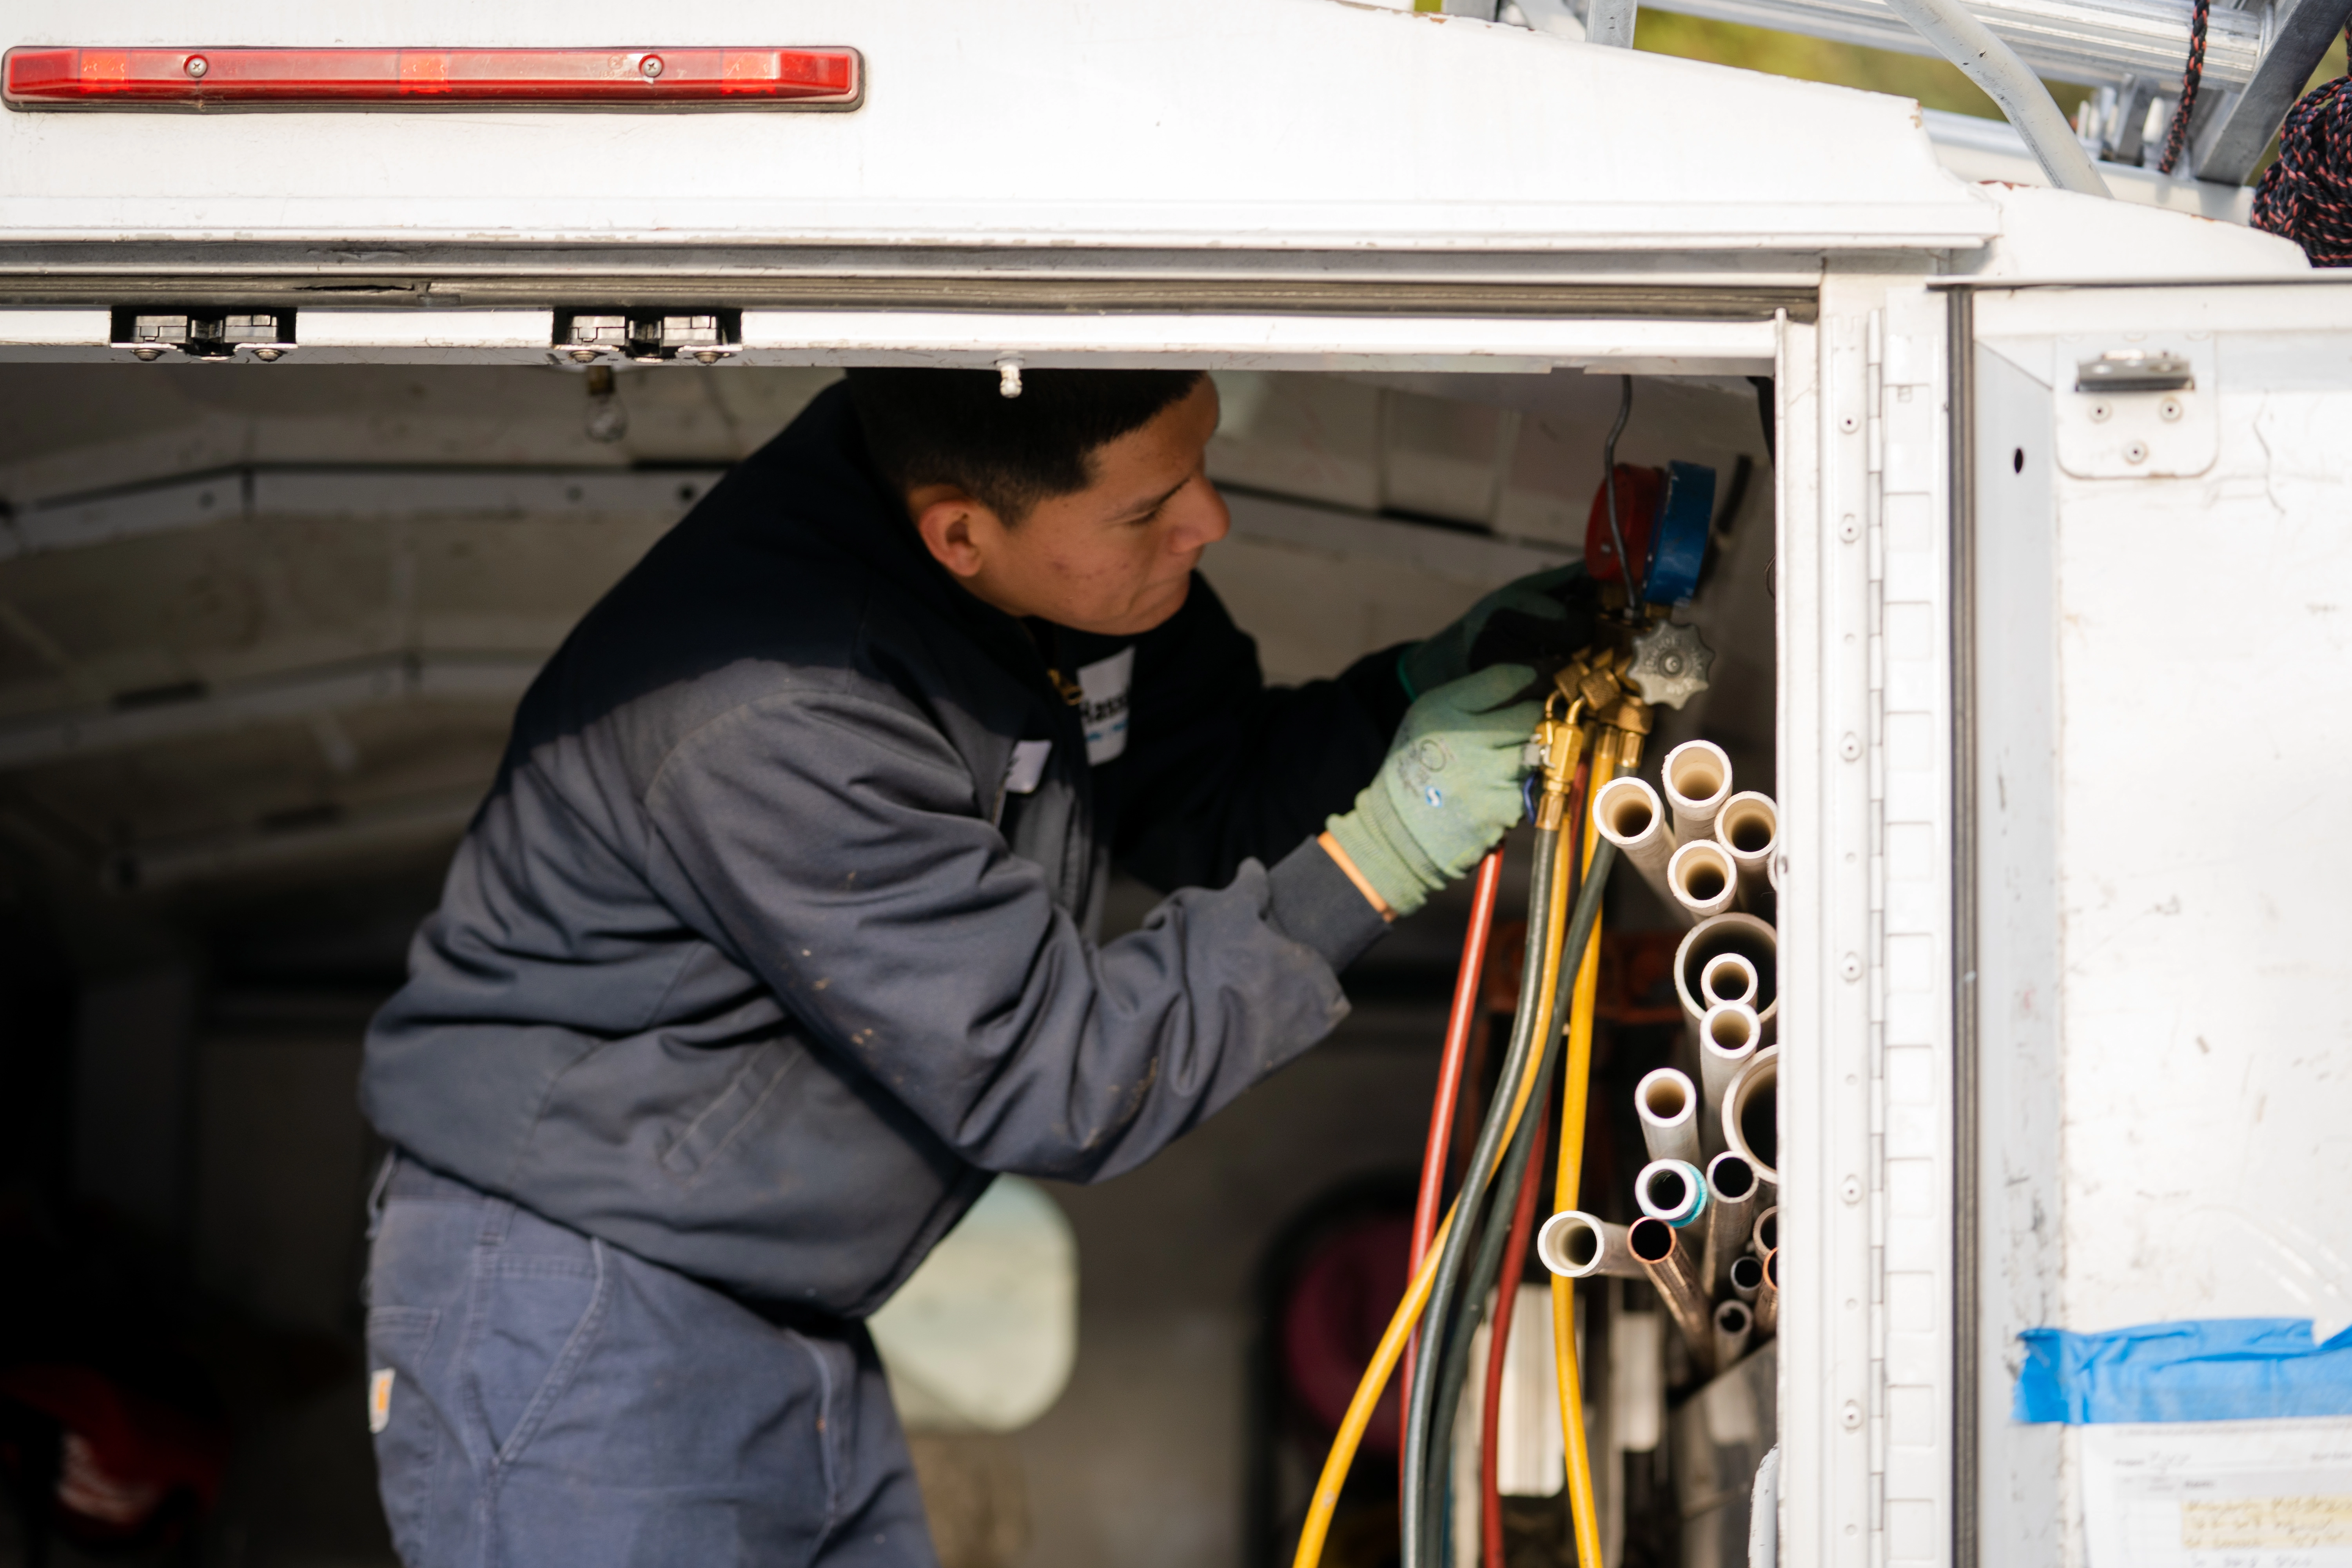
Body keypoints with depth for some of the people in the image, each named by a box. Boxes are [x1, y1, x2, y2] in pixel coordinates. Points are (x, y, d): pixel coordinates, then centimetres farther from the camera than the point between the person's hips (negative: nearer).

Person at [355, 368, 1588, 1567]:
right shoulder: (778, 725, -31)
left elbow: (1205, 808, 10)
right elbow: (1051, 1083, -25)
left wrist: (1422, 691, -8)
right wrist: (1374, 861, -21)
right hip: (571, 1330, -9)